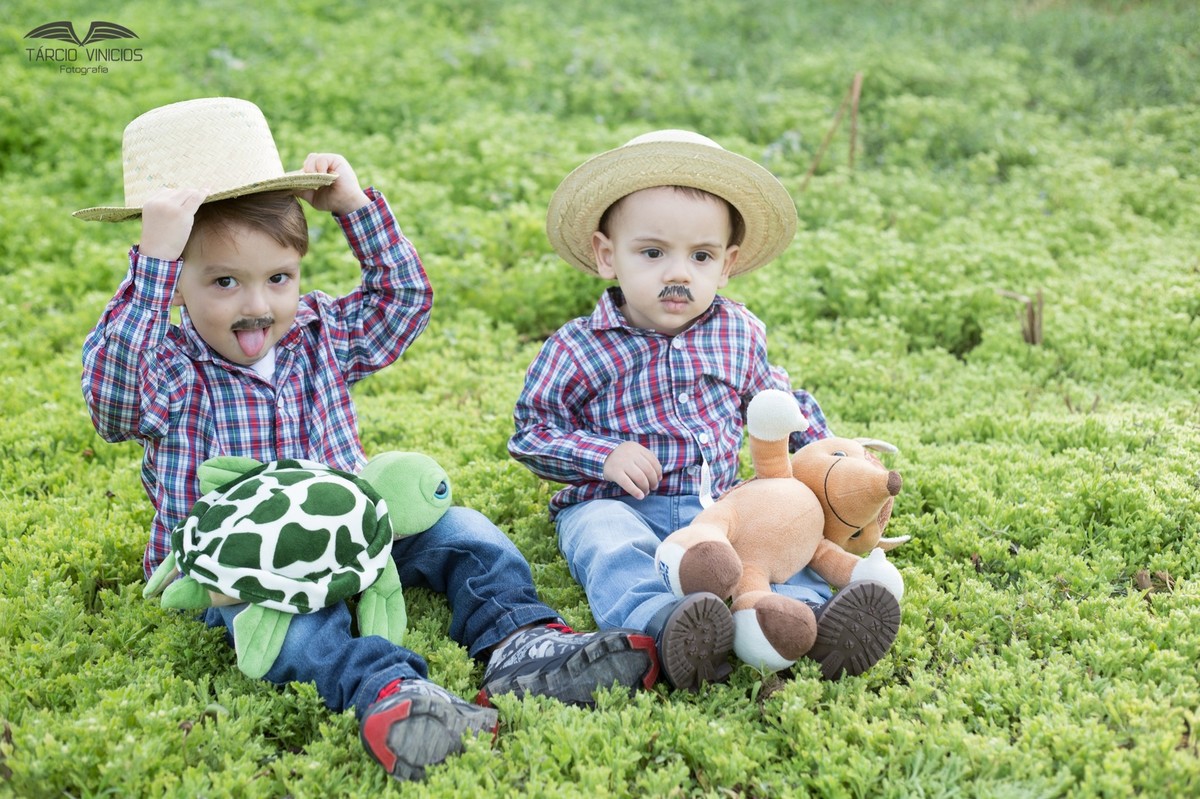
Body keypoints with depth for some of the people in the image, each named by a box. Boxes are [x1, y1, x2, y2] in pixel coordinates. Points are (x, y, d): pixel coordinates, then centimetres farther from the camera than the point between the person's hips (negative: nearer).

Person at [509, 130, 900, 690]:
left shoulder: (739, 334, 10)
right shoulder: (578, 349, -3)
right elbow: (532, 430, 1)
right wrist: (605, 456, -14)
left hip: (717, 505, 4)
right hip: (614, 506, -3)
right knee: (613, 551, -36)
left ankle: (805, 610, -47)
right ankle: (666, 626, -60)